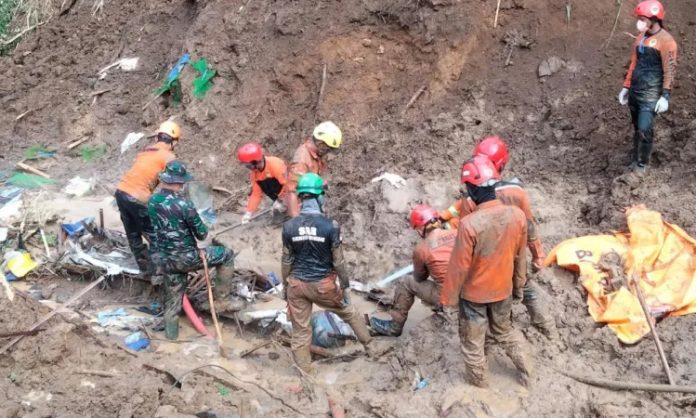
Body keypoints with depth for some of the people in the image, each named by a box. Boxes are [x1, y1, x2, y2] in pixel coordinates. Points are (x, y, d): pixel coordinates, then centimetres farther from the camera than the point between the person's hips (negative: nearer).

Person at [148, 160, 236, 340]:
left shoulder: (152, 201, -2)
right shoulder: (183, 204, -23)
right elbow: (201, 231, -13)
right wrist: (202, 246, 9)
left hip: (165, 259, 7)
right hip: (186, 257, -6)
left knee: (173, 295, 23)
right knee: (227, 255, 9)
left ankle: (171, 331, 35)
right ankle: (218, 294, 16)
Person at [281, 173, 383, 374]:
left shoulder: (289, 226, -9)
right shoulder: (330, 225, -16)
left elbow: (286, 261, 0)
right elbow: (338, 261, -9)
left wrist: (285, 285, 14)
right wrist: (346, 286, 4)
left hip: (297, 284, 2)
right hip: (323, 284, -1)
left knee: (300, 331, 12)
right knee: (349, 312, 24)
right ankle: (371, 347, 40)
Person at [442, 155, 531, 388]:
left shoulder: (469, 224, -32)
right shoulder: (517, 215, -16)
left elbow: (459, 266, -21)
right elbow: (520, 256, -1)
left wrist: (448, 298, -6)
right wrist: (518, 285, 15)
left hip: (474, 293, -5)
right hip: (503, 289, 5)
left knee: (472, 342, 18)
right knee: (504, 330, 31)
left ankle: (479, 382, 36)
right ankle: (524, 371, 42)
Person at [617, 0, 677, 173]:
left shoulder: (665, 41, -12)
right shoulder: (640, 38, 10)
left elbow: (670, 70, -14)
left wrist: (665, 96, -19)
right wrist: (626, 87, 17)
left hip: (650, 94, -7)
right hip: (635, 91, 7)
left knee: (644, 130, -10)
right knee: (637, 128, 14)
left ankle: (642, 164, 5)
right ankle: (635, 159, 25)